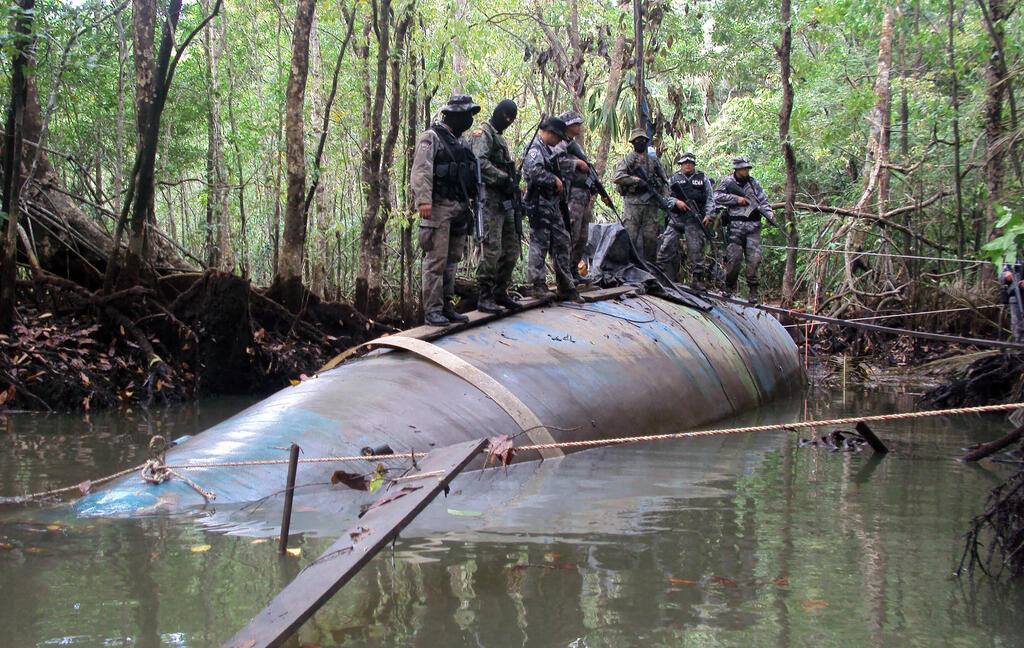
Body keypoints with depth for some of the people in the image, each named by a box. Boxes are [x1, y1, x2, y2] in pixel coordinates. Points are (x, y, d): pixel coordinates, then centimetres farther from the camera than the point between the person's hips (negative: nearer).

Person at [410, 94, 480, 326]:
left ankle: (446, 306, 17)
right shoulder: (431, 137, -6)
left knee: (452, 260, 11)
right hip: (439, 208, -8)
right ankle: (432, 310, -7)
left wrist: (469, 202, 19)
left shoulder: (461, 140, 19)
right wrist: (423, 200, -25)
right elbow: (421, 170, -16)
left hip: (459, 208, 8)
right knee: (436, 260, -9)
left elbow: (472, 171, 25)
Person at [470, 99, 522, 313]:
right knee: (492, 250, -12)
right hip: (490, 201, -10)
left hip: (505, 201, 10)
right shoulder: (483, 133, -6)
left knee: (511, 250, 11)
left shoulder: (500, 138, 24)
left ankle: (500, 293, 19)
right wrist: (504, 179, -22)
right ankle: (485, 297, -8)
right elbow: (481, 163, -22)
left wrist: (513, 181, 12)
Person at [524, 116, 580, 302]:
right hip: (539, 205, -10)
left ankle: (566, 286, 14)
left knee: (561, 243, 10)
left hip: (553, 206, 10)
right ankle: (538, 285, 0)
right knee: (539, 245, -5)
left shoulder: (547, 150, 21)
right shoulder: (535, 149, -11)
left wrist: (562, 206, 20)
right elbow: (535, 172, -28)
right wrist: (555, 181, -15)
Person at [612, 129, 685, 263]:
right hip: (633, 202, -3)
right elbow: (617, 177, -7)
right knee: (630, 237, -10)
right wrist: (637, 180, -12)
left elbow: (664, 183, 19)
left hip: (652, 203, 3)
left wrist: (665, 199, 3)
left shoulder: (654, 161, 21)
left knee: (651, 238, -1)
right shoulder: (627, 159, 9)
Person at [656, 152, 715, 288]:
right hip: (676, 217, 1)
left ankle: (698, 278, -2)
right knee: (667, 246, -7)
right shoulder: (674, 178, 14)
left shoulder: (703, 179, 14)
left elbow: (710, 199, 10)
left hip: (694, 219, -1)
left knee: (695, 248, -6)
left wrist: (708, 215, -2)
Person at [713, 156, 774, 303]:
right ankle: (730, 287, 13)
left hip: (753, 226, 2)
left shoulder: (754, 183, 15)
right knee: (734, 256, -5)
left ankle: (753, 290, -2)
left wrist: (768, 212, -4)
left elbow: (763, 200, 15)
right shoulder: (728, 182, 6)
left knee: (754, 258, -7)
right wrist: (737, 199, -8)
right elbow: (717, 196, -2)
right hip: (736, 225, -2)